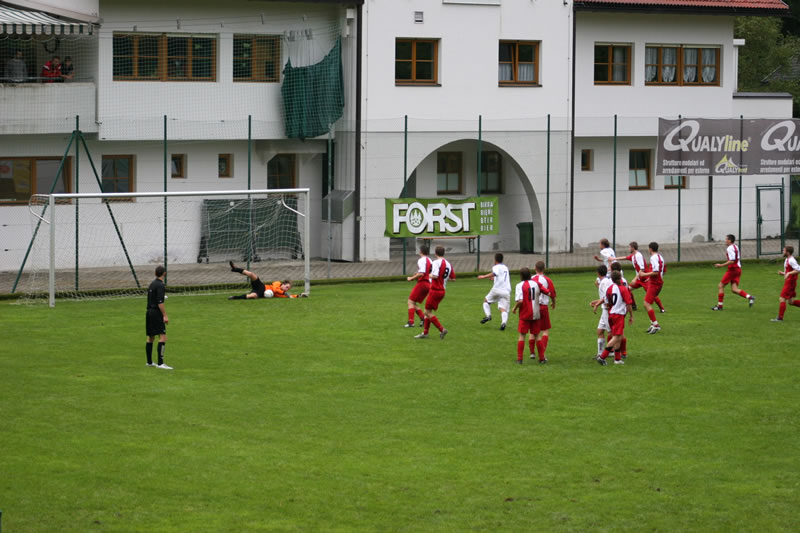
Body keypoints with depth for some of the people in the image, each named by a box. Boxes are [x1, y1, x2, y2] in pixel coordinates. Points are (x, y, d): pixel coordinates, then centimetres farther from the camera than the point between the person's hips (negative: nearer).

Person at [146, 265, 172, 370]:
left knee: (150, 338, 16)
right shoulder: (160, 285, -13)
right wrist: (165, 315, -19)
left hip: (149, 312, 10)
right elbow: (160, 302, -20)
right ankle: (160, 363, -19)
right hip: (157, 313, -10)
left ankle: (149, 362, 23)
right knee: (163, 337, -12)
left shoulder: (152, 284, 14)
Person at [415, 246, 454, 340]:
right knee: (428, 311, 15)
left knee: (428, 312, -2)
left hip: (435, 290, -8)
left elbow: (435, 276, -26)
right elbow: (453, 277, 11)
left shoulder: (437, 262, -15)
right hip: (442, 290, 8)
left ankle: (441, 329, -9)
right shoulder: (448, 264, 7)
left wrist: (430, 275, -6)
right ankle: (425, 333, 17)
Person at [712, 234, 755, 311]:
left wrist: (721, 265, -18)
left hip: (732, 269, -9)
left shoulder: (730, 248, -14)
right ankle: (749, 297, -13)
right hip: (738, 269, 9)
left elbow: (732, 261, -22)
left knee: (720, 286, 2)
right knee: (734, 289, 2)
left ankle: (719, 305, 4)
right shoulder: (736, 247, 16)